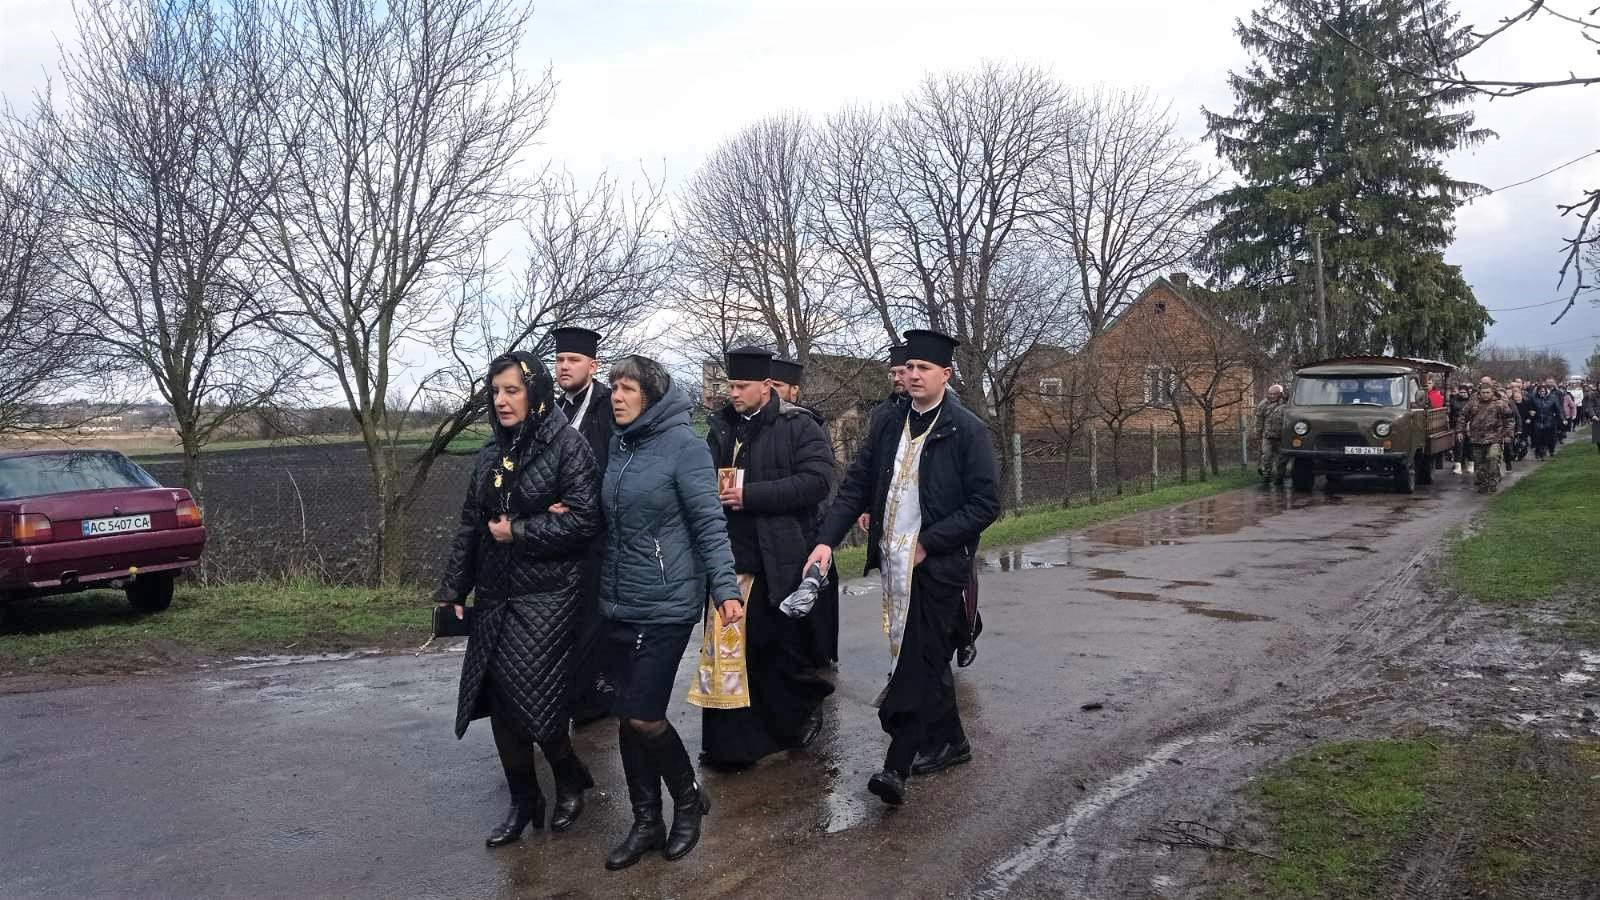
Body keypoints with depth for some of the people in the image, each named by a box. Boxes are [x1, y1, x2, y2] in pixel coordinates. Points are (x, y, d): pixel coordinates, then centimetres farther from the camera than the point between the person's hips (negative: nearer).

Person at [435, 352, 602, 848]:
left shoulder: (567, 446, -9)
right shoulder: (492, 454, 10)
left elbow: (584, 520, -16)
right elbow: (470, 525, 13)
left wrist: (518, 532, -13)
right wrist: (452, 588, 10)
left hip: (547, 596, -6)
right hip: (495, 596, 6)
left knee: (529, 694, -9)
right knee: (498, 696, 5)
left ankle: (570, 776, 18)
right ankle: (523, 800, 21)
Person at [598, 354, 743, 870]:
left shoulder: (682, 445, -11)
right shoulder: (618, 445, 9)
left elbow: (709, 522, -14)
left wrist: (725, 588, -23)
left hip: (665, 605, -7)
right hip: (617, 605, 7)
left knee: (644, 717, -5)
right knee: (626, 717, 10)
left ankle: (688, 799, 22)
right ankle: (646, 824, 25)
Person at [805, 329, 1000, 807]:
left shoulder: (967, 431, -7)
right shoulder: (887, 425, 9)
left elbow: (985, 503, -10)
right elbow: (856, 485, 7)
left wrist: (927, 543, -14)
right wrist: (827, 540, -7)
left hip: (939, 565, -6)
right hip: (895, 563, 6)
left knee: (918, 663, -8)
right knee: (926, 658, 17)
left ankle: (897, 767, -7)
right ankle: (949, 741, 33)